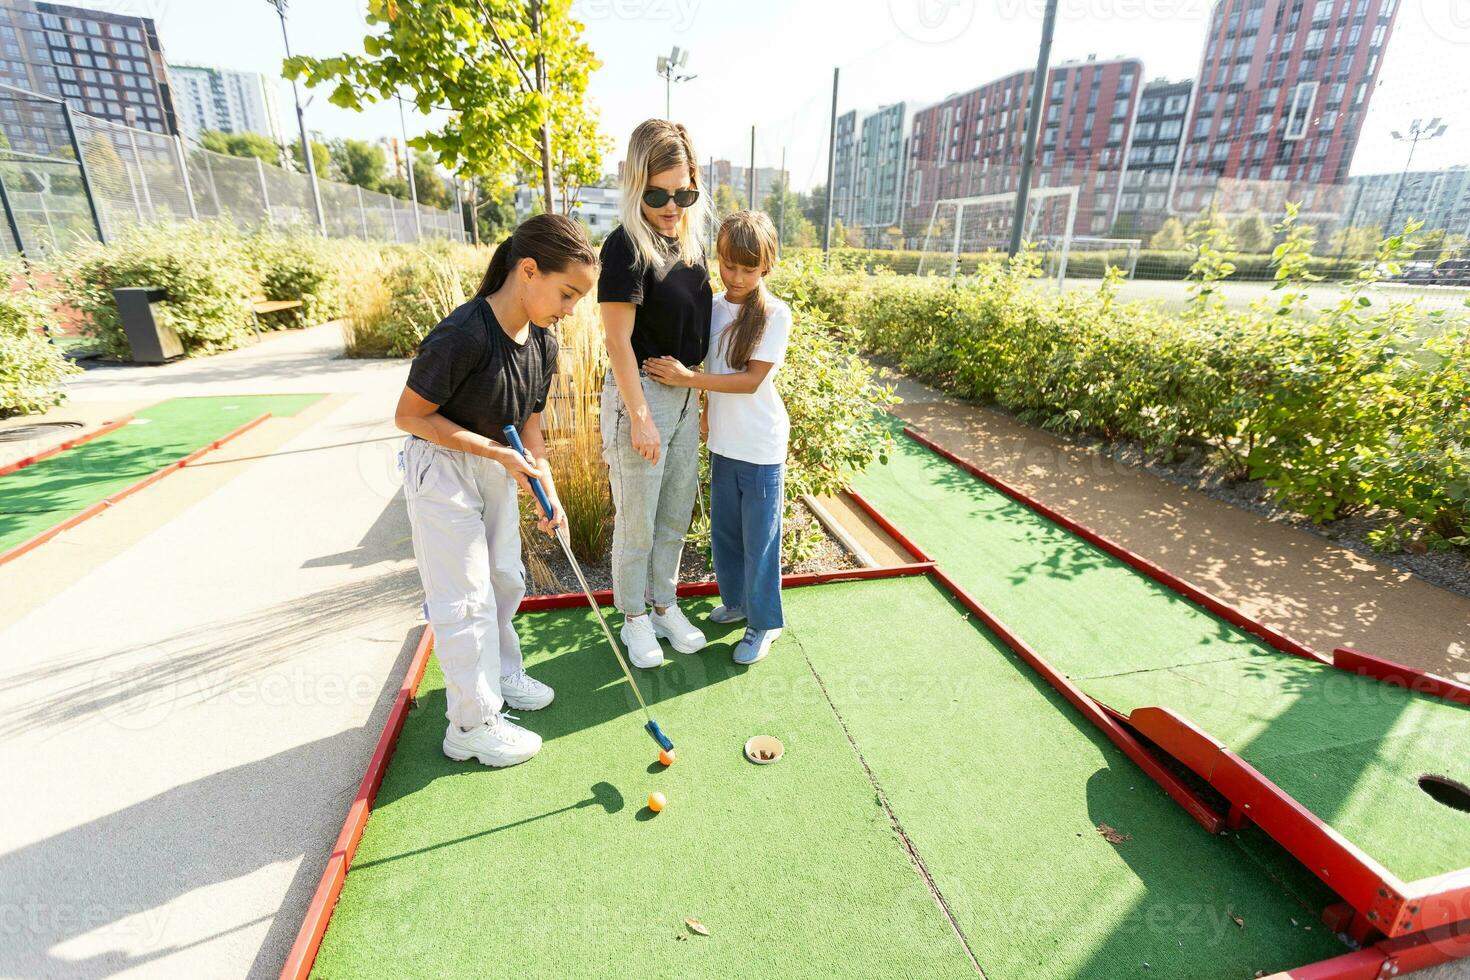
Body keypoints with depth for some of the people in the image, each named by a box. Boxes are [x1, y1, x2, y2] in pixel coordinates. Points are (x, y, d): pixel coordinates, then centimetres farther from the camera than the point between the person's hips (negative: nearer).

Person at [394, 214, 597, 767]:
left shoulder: (542, 343, -4)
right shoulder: (463, 336, -29)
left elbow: (528, 422, 3)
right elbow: (410, 415, -21)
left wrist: (546, 490, -8)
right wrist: (499, 451, -25)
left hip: (496, 469, 8)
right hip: (441, 471, -8)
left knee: (505, 579, 18)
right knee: (466, 599, 1)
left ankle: (500, 675, 41)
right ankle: (472, 725, 18)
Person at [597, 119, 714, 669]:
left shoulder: (690, 242, 8)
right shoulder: (627, 247, -14)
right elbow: (618, 340, -17)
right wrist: (639, 417, -18)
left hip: (685, 395, 7)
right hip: (639, 395, -7)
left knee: (676, 515, 16)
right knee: (637, 522, 6)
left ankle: (664, 605, 35)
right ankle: (634, 617, 27)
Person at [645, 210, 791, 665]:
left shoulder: (774, 314, -12)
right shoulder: (713, 307, 4)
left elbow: (752, 380, -19)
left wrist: (688, 378, -23)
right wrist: (709, 409, 6)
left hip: (762, 448, -6)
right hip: (722, 443, 6)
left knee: (759, 536, 5)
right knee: (723, 530, 18)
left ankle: (764, 622, 24)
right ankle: (736, 601, 40)